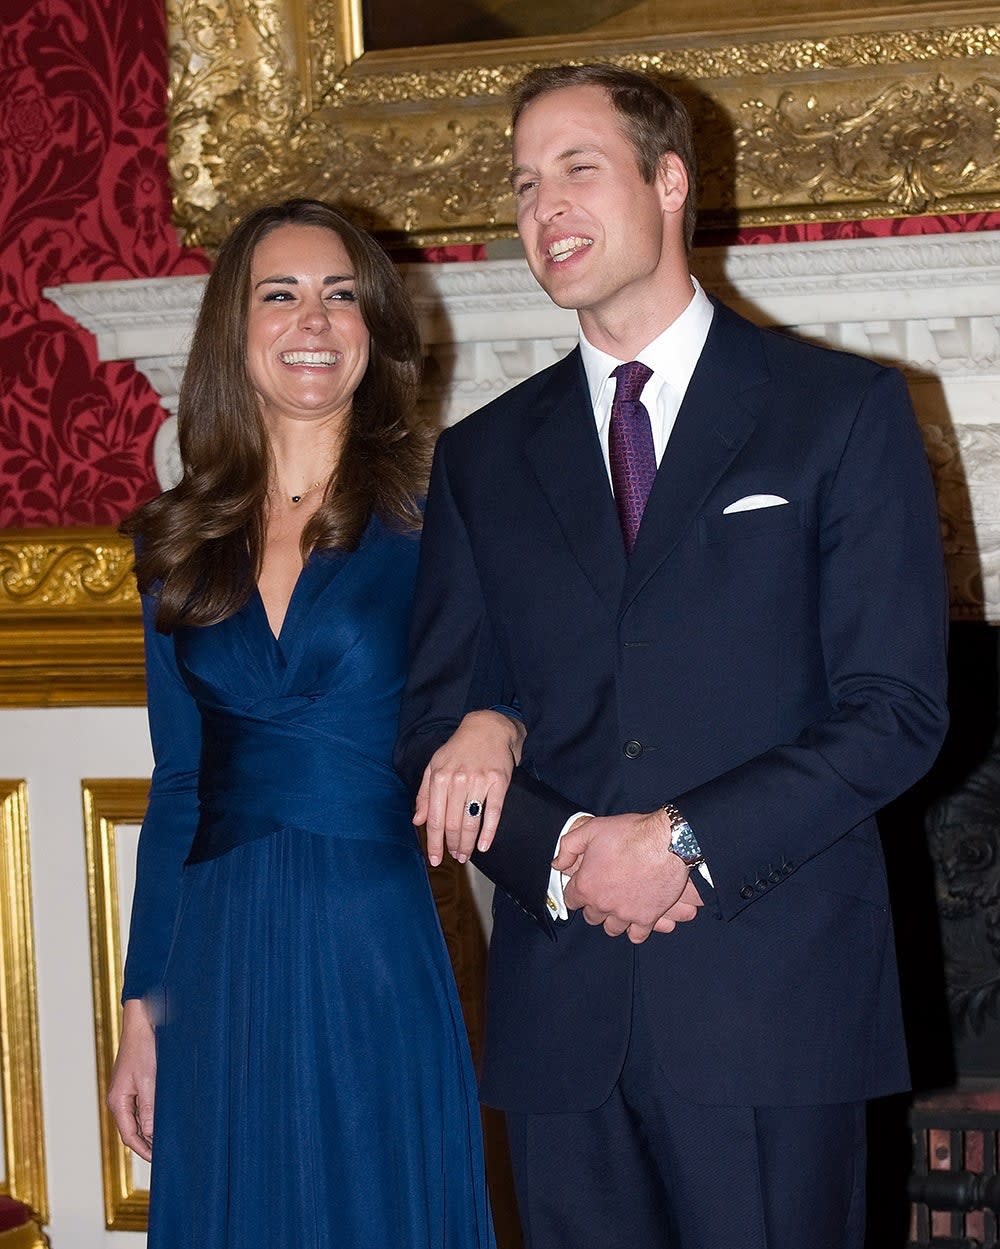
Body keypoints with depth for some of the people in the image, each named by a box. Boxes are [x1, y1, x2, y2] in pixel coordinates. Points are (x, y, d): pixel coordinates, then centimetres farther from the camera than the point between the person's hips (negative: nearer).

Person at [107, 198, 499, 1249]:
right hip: (221, 957, 3)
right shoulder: (182, 543, 9)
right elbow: (178, 788, 12)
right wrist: (142, 1008, 10)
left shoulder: (429, 519, -1)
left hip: (379, 953, -3)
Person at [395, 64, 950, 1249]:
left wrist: (683, 841, -13)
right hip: (559, 1012, 3)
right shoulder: (483, 458, 14)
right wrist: (561, 850, -9)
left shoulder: (844, 409, 3)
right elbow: (435, 723, 10)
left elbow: (897, 709, -3)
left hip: (773, 1001, -3)